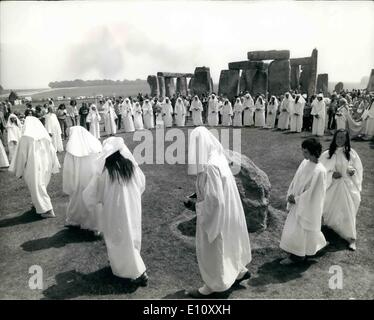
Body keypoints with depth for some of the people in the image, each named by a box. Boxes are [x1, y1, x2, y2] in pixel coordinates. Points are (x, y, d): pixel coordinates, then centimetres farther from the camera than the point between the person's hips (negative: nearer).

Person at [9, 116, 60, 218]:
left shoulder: (26, 137, -9)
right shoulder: (45, 135, 4)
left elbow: (21, 154, -7)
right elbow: (52, 151, 6)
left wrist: (19, 171, 2)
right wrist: (54, 167, 12)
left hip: (33, 167, -5)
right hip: (45, 166, 5)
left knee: (37, 187, 1)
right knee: (41, 186, 23)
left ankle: (48, 210, -7)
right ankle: (38, 203, 40)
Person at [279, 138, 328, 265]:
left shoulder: (319, 171, -25)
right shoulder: (304, 163, -2)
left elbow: (312, 192, -22)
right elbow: (296, 180, 7)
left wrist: (296, 199, -14)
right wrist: (291, 195, -2)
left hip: (308, 205, -8)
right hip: (298, 202, 8)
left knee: (299, 229, 4)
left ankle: (296, 256, 22)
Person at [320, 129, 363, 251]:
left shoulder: (351, 153, -5)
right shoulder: (327, 154, -7)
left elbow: (358, 169, 4)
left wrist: (353, 171, -18)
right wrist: (332, 174, -19)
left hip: (347, 186, 0)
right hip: (332, 186, 1)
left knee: (348, 212, 0)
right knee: (330, 209, 16)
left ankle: (351, 238, 9)